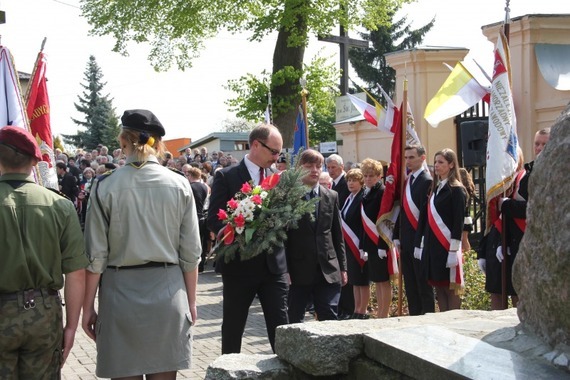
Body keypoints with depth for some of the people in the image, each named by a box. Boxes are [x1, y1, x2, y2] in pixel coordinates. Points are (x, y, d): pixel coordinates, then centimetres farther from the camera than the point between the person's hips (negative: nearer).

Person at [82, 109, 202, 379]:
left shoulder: (105, 186, -5)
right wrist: (191, 302, 12)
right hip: (167, 292, 1)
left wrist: (88, 306, 5)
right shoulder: (179, 185, -2)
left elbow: (96, 256, -4)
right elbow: (191, 253, 0)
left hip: (120, 292, -1)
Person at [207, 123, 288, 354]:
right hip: (239, 264, -3)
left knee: (280, 326, 1)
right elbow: (214, 219, -10)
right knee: (233, 326, 11)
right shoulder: (226, 176, -4)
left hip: (273, 264, 3)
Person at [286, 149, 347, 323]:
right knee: (294, 322, 7)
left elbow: (337, 235, 12)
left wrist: (342, 267, 9)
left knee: (330, 321, 2)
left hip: (328, 270, 3)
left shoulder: (331, 197, 9)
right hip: (298, 271, -3)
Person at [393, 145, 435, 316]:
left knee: (423, 284, -1)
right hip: (406, 242, 8)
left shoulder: (427, 181, -11)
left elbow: (427, 212, -17)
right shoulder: (407, 181, 14)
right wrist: (397, 237, 13)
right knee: (410, 286, 12)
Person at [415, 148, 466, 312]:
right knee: (438, 287, 9)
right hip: (431, 245, 7)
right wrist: (420, 245, 13)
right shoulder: (435, 189, 16)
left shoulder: (456, 190, -7)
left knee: (451, 288, -2)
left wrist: (454, 250, -18)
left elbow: (458, 221, -13)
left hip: (447, 246, -7)